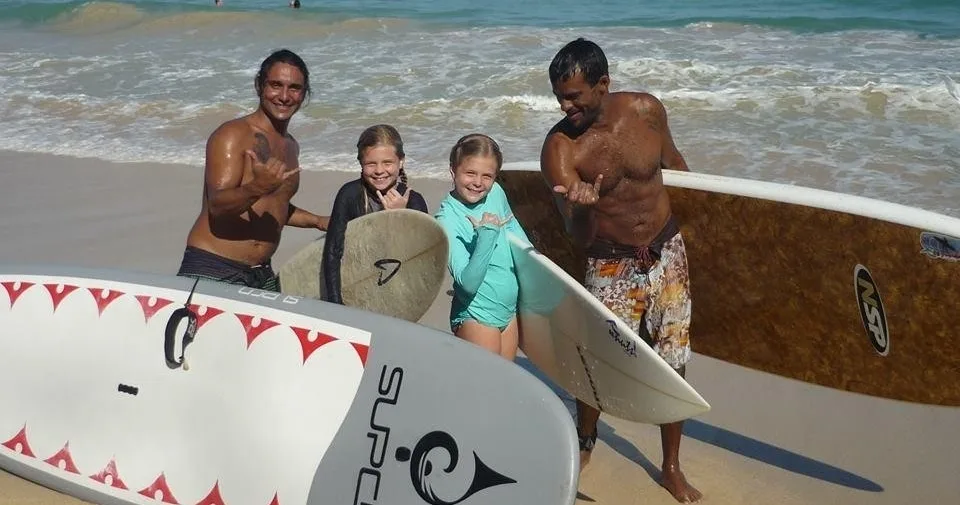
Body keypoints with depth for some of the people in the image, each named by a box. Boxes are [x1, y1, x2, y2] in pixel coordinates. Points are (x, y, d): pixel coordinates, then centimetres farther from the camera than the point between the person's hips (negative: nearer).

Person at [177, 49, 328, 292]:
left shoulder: (291, 146, 16)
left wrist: (319, 221, 20)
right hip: (213, 270, -7)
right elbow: (217, 205, -21)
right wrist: (256, 188, -37)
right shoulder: (232, 135, -9)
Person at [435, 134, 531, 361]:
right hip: (476, 316, -6)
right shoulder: (448, 220, -23)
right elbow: (468, 283, -29)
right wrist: (486, 237, -38)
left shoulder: (496, 193, -5)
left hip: (509, 309, 7)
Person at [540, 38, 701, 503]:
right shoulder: (558, 148, -18)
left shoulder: (646, 109, -9)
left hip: (667, 254, 3)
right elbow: (579, 237, -23)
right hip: (611, 267, -3)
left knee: (672, 366, 9)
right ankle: (583, 443, 33)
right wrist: (583, 208, -45)